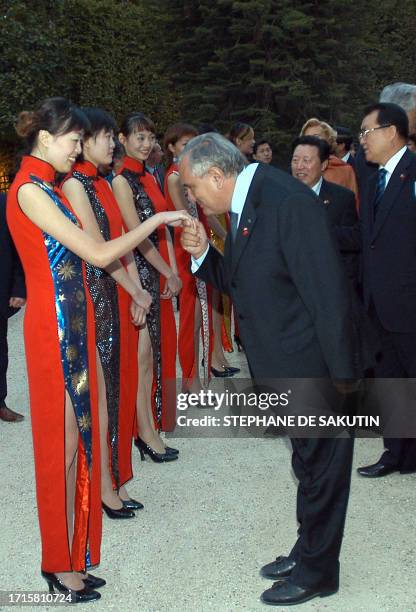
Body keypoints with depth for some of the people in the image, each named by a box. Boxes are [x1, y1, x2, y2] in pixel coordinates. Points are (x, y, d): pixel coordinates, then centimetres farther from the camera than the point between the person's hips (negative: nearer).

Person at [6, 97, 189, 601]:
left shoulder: (43, 187, 13)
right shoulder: (30, 190, -16)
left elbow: (81, 253, 10)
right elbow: (99, 254, -19)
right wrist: (157, 220, -9)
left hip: (71, 322, 9)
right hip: (55, 325, -9)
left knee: (74, 434, 14)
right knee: (63, 440, 0)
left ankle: (71, 552, 26)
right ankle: (61, 564, 15)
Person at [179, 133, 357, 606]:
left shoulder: (290, 203, -24)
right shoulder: (244, 205, 5)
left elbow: (329, 297, -24)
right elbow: (240, 283, 14)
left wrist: (342, 380, -21)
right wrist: (203, 254, -4)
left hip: (313, 368, -9)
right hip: (285, 371, 9)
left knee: (320, 469, 10)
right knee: (308, 465, 23)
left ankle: (318, 571, 28)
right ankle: (307, 550, 41)